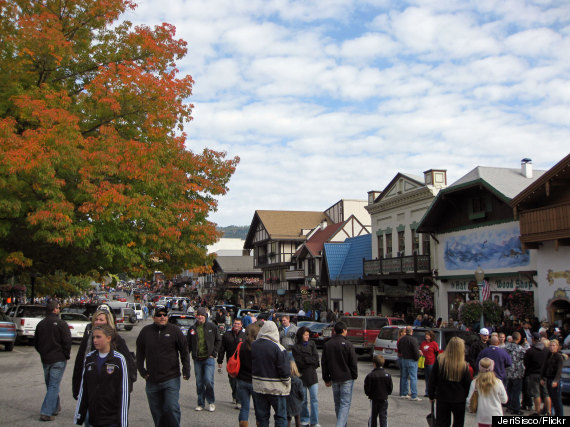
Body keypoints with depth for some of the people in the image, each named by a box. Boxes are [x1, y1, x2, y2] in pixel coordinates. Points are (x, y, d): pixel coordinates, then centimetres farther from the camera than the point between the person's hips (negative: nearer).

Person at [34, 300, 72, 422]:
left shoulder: (40, 324, 7)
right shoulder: (61, 324, -13)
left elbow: (36, 342, 14)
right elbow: (67, 342, -15)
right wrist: (66, 356, -1)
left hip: (45, 359, 6)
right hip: (58, 359, -6)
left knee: (50, 385, 18)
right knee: (54, 386, -3)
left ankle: (55, 408, 29)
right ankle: (46, 413, -8)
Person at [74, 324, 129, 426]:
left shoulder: (119, 359, -8)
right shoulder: (89, 358, 5)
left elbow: (124, 391, -7)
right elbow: (83, 388, 10)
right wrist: (78, 417, 10)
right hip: (93, 418, 4)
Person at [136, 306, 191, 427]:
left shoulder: (175, 330, 0)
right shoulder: (145, 331, 6)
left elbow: (184, 351, 5)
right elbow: (140, 353, 16)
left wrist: (186, 370, -1)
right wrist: (142, 370, 8)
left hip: (171, 379, -3)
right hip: (152, 381, 3)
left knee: (172, 408, -11)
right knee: (156, 411, 11)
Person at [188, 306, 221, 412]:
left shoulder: (212, 327, 1)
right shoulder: (192, 329, 6)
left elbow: (218, 341, 8)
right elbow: (189, 344, 12)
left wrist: (213, 353, 0)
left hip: (209, 358, -3)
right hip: (197, 359, 3)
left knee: (208, 380, -10)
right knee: (199, 382, 8)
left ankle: (211, 402, 8)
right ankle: (201, 404, 19)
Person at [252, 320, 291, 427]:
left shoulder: (253, 346, -3)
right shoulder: (278, 348, -16)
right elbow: (285, 371, -15)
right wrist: (287, 384, 1)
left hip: (257, 387, 4)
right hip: (276, 388, -4)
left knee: (261, 416, 14)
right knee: (281, 416, 9)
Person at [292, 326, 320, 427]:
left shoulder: (312, 344, 8)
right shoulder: (295, 347, -3)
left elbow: (316, 357, -1)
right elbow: (299, 363, -11)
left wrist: (304, 359, -9)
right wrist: (311, 361, -10)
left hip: (312, 375, 2)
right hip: (302, 376, -2)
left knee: (314, 399, -2)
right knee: (303, 400, 7)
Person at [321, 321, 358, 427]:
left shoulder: (327, 344, 4)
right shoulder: (347, 344, -11)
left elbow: (324, 363, 7)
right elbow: (353, 362, -9)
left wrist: (326, 379, 14)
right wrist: (354, 376, 4)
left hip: (334, 379, 5)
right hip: (347, 378, -5)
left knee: (337, 403, 16)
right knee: (345, 403, -3)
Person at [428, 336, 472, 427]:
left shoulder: (439, 360, -12)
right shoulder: (464, 366, -17)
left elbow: (432, 380, -5)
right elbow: (468, 385, -7)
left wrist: (431, 396, 7)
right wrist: (466, 397, 10)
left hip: (442, 399, 1)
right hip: (459, 400, -1)